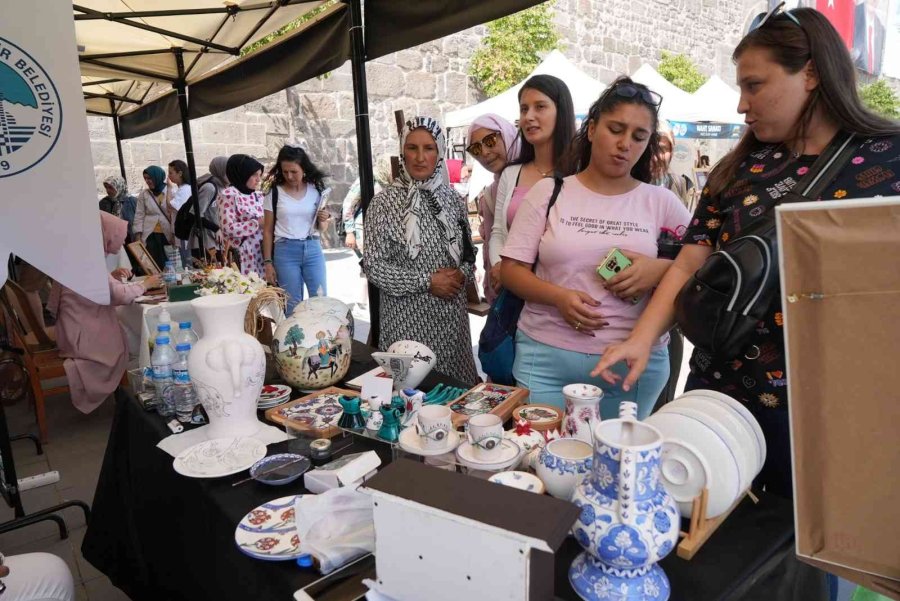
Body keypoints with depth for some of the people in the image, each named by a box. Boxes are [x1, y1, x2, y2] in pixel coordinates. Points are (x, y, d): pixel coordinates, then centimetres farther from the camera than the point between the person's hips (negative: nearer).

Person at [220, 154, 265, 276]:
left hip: (262, 252, 6)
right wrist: (257, 223, -12)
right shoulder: (229, 194, -5)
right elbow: (229, 228, -14)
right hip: (243, 255, -6)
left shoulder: (257, 196, 14)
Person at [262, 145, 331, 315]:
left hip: (313, 249, 2)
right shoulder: (274, 193, 0)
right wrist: (268, 262, -2)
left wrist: (323, 220, -9)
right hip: (285, 251, -2)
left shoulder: (316, 190, 5)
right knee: (292, 304, 5)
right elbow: (268, 231, 3)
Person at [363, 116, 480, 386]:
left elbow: (468, 251, 16)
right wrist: (426, 282, -14)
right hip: (406, 316, -4)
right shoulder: (384, 202, -6)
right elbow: (373, 265, -9)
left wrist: (462, 274, -6)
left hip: (451, 313, 4)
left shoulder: (453, 199, 6)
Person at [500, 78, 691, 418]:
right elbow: (512, 269, 2)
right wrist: (559, 297, -15)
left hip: (634, 363, 1)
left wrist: (660, 269, -12)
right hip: (545, 356, 0)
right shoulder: (548, 192, 4)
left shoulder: (661, 202, 7)